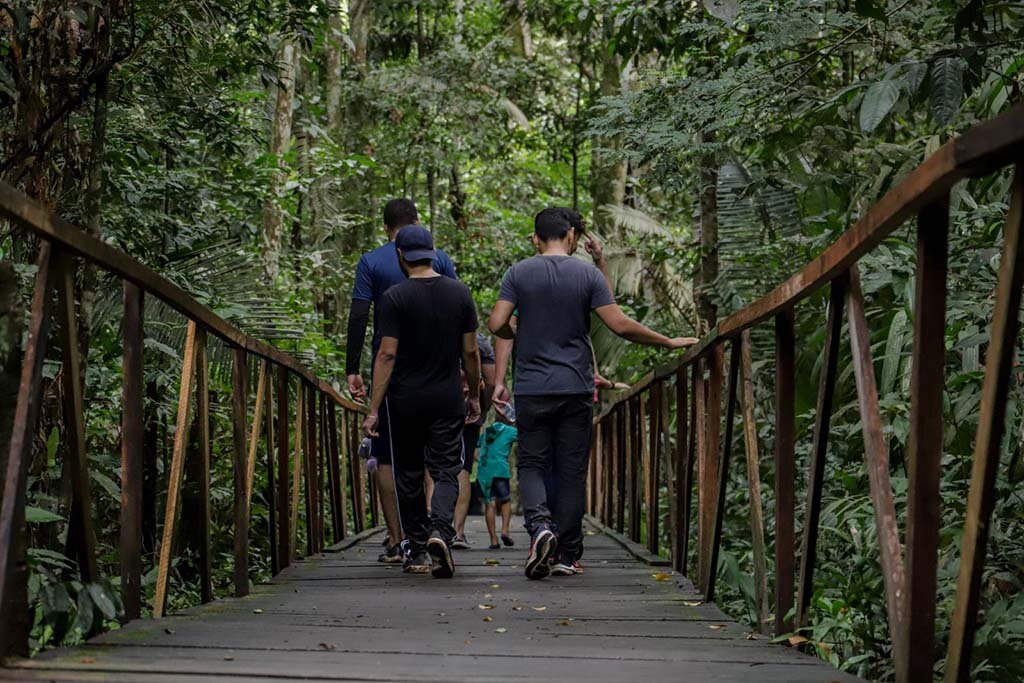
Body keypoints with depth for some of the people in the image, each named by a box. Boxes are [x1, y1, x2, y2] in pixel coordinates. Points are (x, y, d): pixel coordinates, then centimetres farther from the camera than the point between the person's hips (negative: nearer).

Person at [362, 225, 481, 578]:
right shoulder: (460, 293, 2)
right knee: (446, 471, 3)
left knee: (408, 475, 11)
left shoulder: (395, 297, -10)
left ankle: (418, 551, 15)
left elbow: (387, 354, -14)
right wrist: (474, 395, 17)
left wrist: (373, 410, -12)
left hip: (405, 400, -2)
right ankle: (441, 530, -23)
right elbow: (470, 351, 5)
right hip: (448, 399, 2)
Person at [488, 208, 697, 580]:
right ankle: (566, 555, 9)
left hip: (532, 388, 0)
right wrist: (669, 342, 1)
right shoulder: (588, 274, -2)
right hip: (576, 388, 0)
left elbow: (496, 324, -6)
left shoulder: (519, 273, 0)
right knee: (571, 471, 7)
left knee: (531, 465, 8)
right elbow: (620, 325, -8)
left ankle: (539, 523, -19)